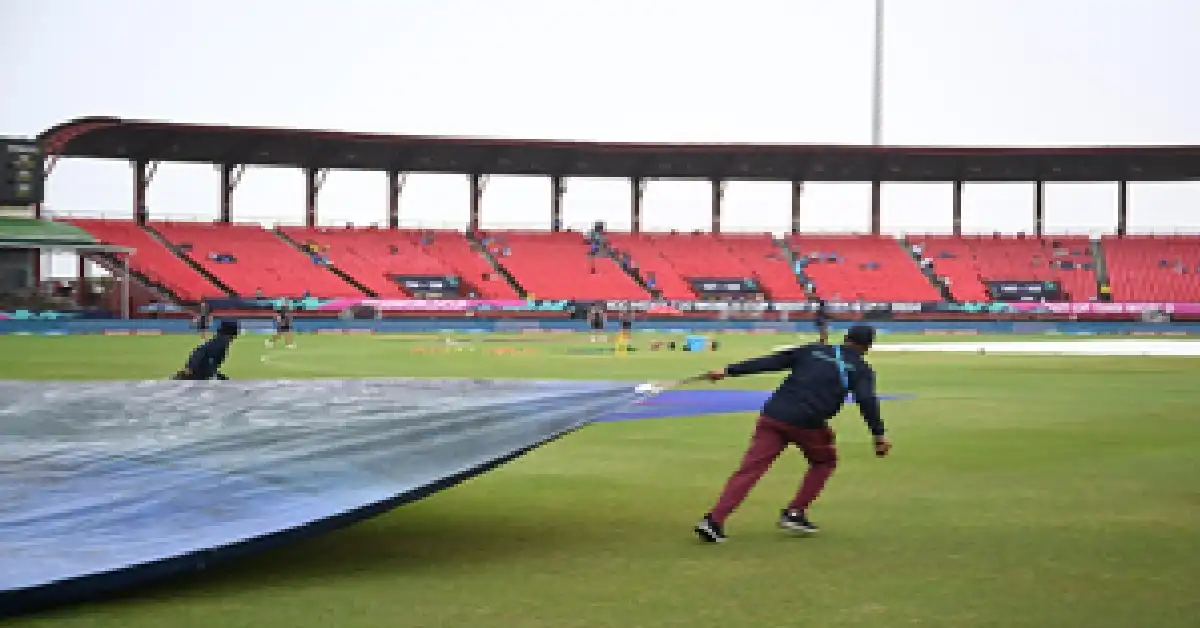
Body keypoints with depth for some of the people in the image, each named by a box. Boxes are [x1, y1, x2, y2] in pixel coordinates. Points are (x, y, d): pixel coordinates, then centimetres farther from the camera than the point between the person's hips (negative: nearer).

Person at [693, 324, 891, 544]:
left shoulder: (813, 350, 22)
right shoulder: (861, 369, 13)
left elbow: (770, 361, 16)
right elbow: (867, 401, -6)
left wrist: (729, 371, 15)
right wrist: (878, 434, -9)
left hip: (773, 415, 3)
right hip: (807, 423, -3)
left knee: (750, 468, -2)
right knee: (825, 461, 26)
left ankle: (714, 520, -15)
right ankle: (794, 513, 18)